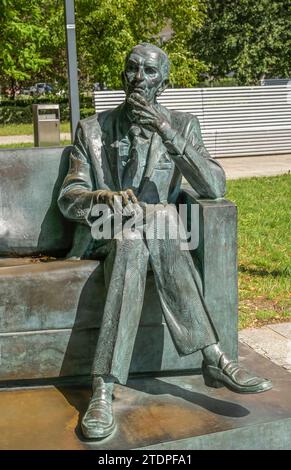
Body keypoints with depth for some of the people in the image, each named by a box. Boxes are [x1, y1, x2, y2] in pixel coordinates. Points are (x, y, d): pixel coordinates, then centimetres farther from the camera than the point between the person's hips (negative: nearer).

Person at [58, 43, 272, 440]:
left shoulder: (182, 125, 6)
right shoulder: (93, 129, 6)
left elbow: (215, 187, -9)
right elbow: (68, 199, -2)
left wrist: (169, 135, -22)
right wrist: (104, 197, -27)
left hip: (159, 234, 1)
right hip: (104, 236, 0)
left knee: (135, 240, -36)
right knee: (132, 233, -35)